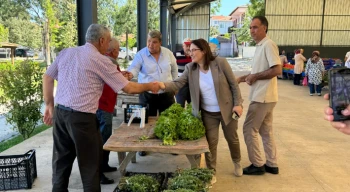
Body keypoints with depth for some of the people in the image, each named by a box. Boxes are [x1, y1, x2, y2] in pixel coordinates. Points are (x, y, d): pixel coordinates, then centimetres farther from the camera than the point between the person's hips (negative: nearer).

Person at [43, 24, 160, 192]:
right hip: (81, 117, -7)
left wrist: (49, 105, 20)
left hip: (60, 113, 7)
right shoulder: (100, 60, -9)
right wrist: (149, 86, 8)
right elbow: (128, 88, -7)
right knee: (90, 164, 9)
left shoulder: (66, 52, 10)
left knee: (61, 162, 19)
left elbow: (47, 77, 14)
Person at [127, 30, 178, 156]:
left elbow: (174, 70, 14)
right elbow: (134, 68, -22)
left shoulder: (168, 53, 1)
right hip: (147, 95, -2)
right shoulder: (141, 54, -9)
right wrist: (129, 74, -44)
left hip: (166, 94, 2)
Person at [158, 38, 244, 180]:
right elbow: (178, 84, -17)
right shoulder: (190, 68, -7)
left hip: (227, 109, -1)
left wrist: (238, 104, -12)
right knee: (211, 142, 7)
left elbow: (233, 84, -9)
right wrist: (163, 85, -37)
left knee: (232, 138, 17)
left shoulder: (220, 63, -15)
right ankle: (211, 171, 27)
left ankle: (237, 162, 46)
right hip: (207, 113, 2)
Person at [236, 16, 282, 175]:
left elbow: (277, 70, -23)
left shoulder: (268, 45, -15)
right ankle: (271, 164, 24)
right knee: (266, 130, 14)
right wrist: (242, 78, 11)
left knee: (249, 129, -2)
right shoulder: (260, 46, 15)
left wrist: (255, 76, -16)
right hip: (263, 96, 10)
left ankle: (257, 165, 10)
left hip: (263, 97, -10)